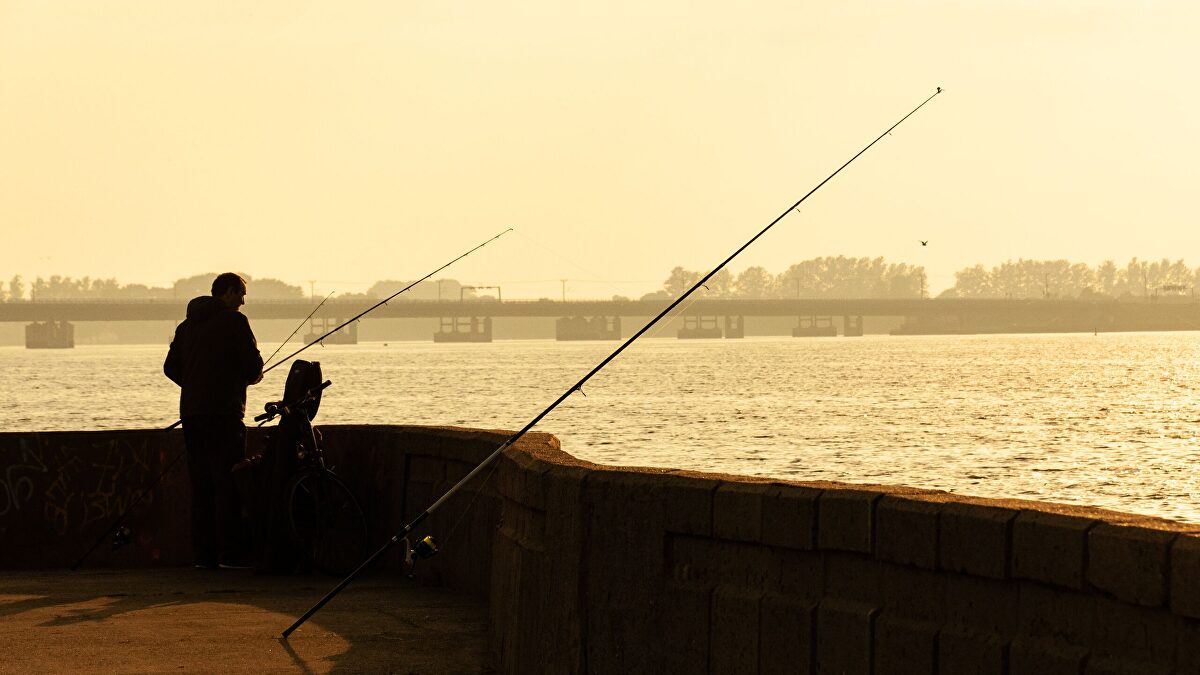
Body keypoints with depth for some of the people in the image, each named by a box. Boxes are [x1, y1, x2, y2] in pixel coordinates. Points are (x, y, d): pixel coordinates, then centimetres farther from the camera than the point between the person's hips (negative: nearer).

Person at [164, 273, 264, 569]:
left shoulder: (186, 325, 16)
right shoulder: (234, 321, -5)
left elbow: (171, 368, 17)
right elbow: (253, 364, -10)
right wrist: (252, 377, 12)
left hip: (190, 411, 7)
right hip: (223, 411, -7)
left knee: (201, 485, 8)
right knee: (228, 483, -7)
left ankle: (204, 554, 7)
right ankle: (231, 552, -11)